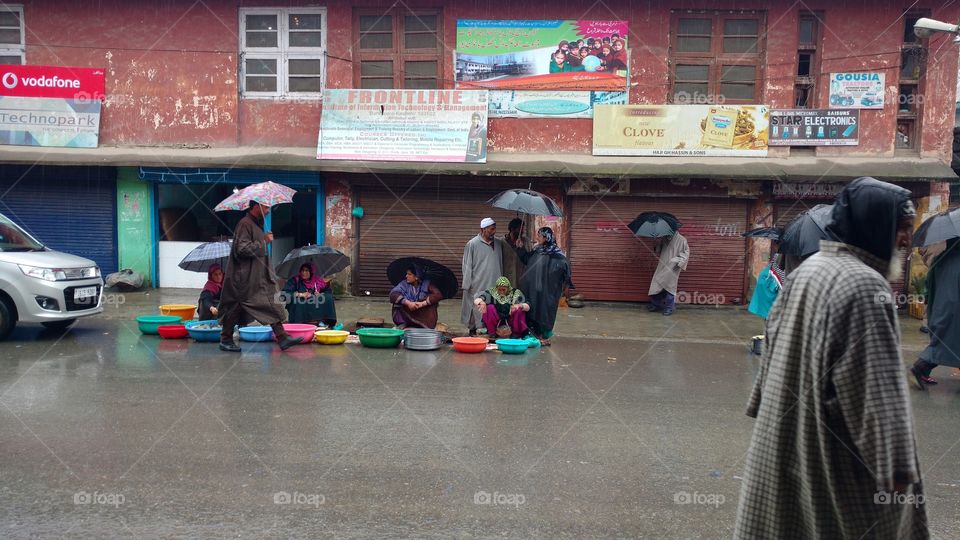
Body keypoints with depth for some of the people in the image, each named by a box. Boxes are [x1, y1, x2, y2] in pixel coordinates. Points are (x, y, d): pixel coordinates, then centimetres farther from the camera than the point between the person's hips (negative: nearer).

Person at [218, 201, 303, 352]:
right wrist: (264, 242, -18)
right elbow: (241, 249, -23)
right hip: (244, 278, -9)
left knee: (272, 303, 2)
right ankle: (225, 339, 14)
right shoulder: (245, 224, -15)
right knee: (236, 307, 1)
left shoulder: (258, 224, 16)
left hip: (260, 276, 9)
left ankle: (282, 337, 0)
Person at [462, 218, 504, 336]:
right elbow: (467, 266, -2)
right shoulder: (472, 244, -4)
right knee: (476, 307, -1)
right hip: (478, 285, -4)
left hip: (494, 284, 4)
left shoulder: (499, 243, 9)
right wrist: (467, 285, -5)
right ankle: (473, 329, 12)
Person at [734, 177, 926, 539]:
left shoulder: (806, 269, 7)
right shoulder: (865, 286, -22)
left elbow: (774, 348, 16)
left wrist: (762, 407, 25)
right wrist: (897, 466, -20)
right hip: (830, 452, -8)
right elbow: (880, 388, -24)